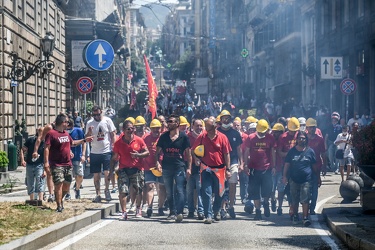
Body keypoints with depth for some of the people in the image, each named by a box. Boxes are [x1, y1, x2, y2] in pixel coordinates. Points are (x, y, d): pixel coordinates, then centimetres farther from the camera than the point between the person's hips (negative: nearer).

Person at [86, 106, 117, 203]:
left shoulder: (107, 121, -1)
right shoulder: (90, 123, 5)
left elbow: (113, 134, 3)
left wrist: (113, 147, -5)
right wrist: (89, 132, -15)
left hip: (107, 151, -2)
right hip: (94, 152, 2)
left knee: (107, 172, -6)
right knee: (96, 175, 4)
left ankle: (107, 190, 15)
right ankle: (98, 194, 11)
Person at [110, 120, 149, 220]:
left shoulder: (139, 140, 1)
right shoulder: (118, 143, 2)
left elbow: (147, 152, 6)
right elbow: (114, 158, 7)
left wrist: (139, 155, -14)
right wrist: (111, 170, -1)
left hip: (136, 169, 0)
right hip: (123, 169, 0)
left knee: (138, 191, 3)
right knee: (122, 191, -10)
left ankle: (138, 209, 25)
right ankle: (124, 212, -3)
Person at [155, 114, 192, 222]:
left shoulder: (183, 136, 1)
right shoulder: (164, 136, 8)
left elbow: (188, 153, 2)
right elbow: (157, 151, 12)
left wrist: (189, 168, -4)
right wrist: (157, 162, -6)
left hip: (179, 167, -4)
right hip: (166, 167, 4)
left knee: (179, 190, -13)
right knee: (169, 192, 10)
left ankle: (179, 212, -18)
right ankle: (172, 212, 21)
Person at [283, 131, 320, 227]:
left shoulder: (310, 151, 6)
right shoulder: (292, 151, 6)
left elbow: (314, 166, 11)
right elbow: (287, 164, 8)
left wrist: (318, 177, 12)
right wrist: (284, 176, -1)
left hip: (306, 180, -2)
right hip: (294, 179, 2)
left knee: (305, 200, -9)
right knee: (294, 200, 9)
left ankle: (305, 218, -11)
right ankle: (295, 216, 24)